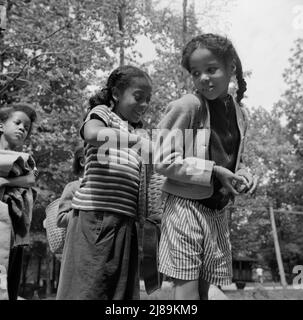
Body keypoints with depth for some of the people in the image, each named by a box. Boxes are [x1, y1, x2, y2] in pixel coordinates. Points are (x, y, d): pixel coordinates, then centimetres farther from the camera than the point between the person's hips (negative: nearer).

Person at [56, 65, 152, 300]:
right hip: (97, 214, -7)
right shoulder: (102, 112, 5)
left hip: (126, 220, 7)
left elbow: (140, 174, 19)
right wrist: (136, 139, -21)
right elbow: (92, 134, -19)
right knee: (87, 289, -5)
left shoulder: (135, 132, 26)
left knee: (122, 290, 8)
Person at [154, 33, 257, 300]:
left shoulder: (239, 114, 8)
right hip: (185, 205, -6)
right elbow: (163, 162, -15)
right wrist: (214, 171, -18)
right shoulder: (186, 107, -12)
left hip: (217, 212, 6)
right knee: (187, 288, -3)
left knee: (204, 288, 12)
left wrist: (243, 175, 0)